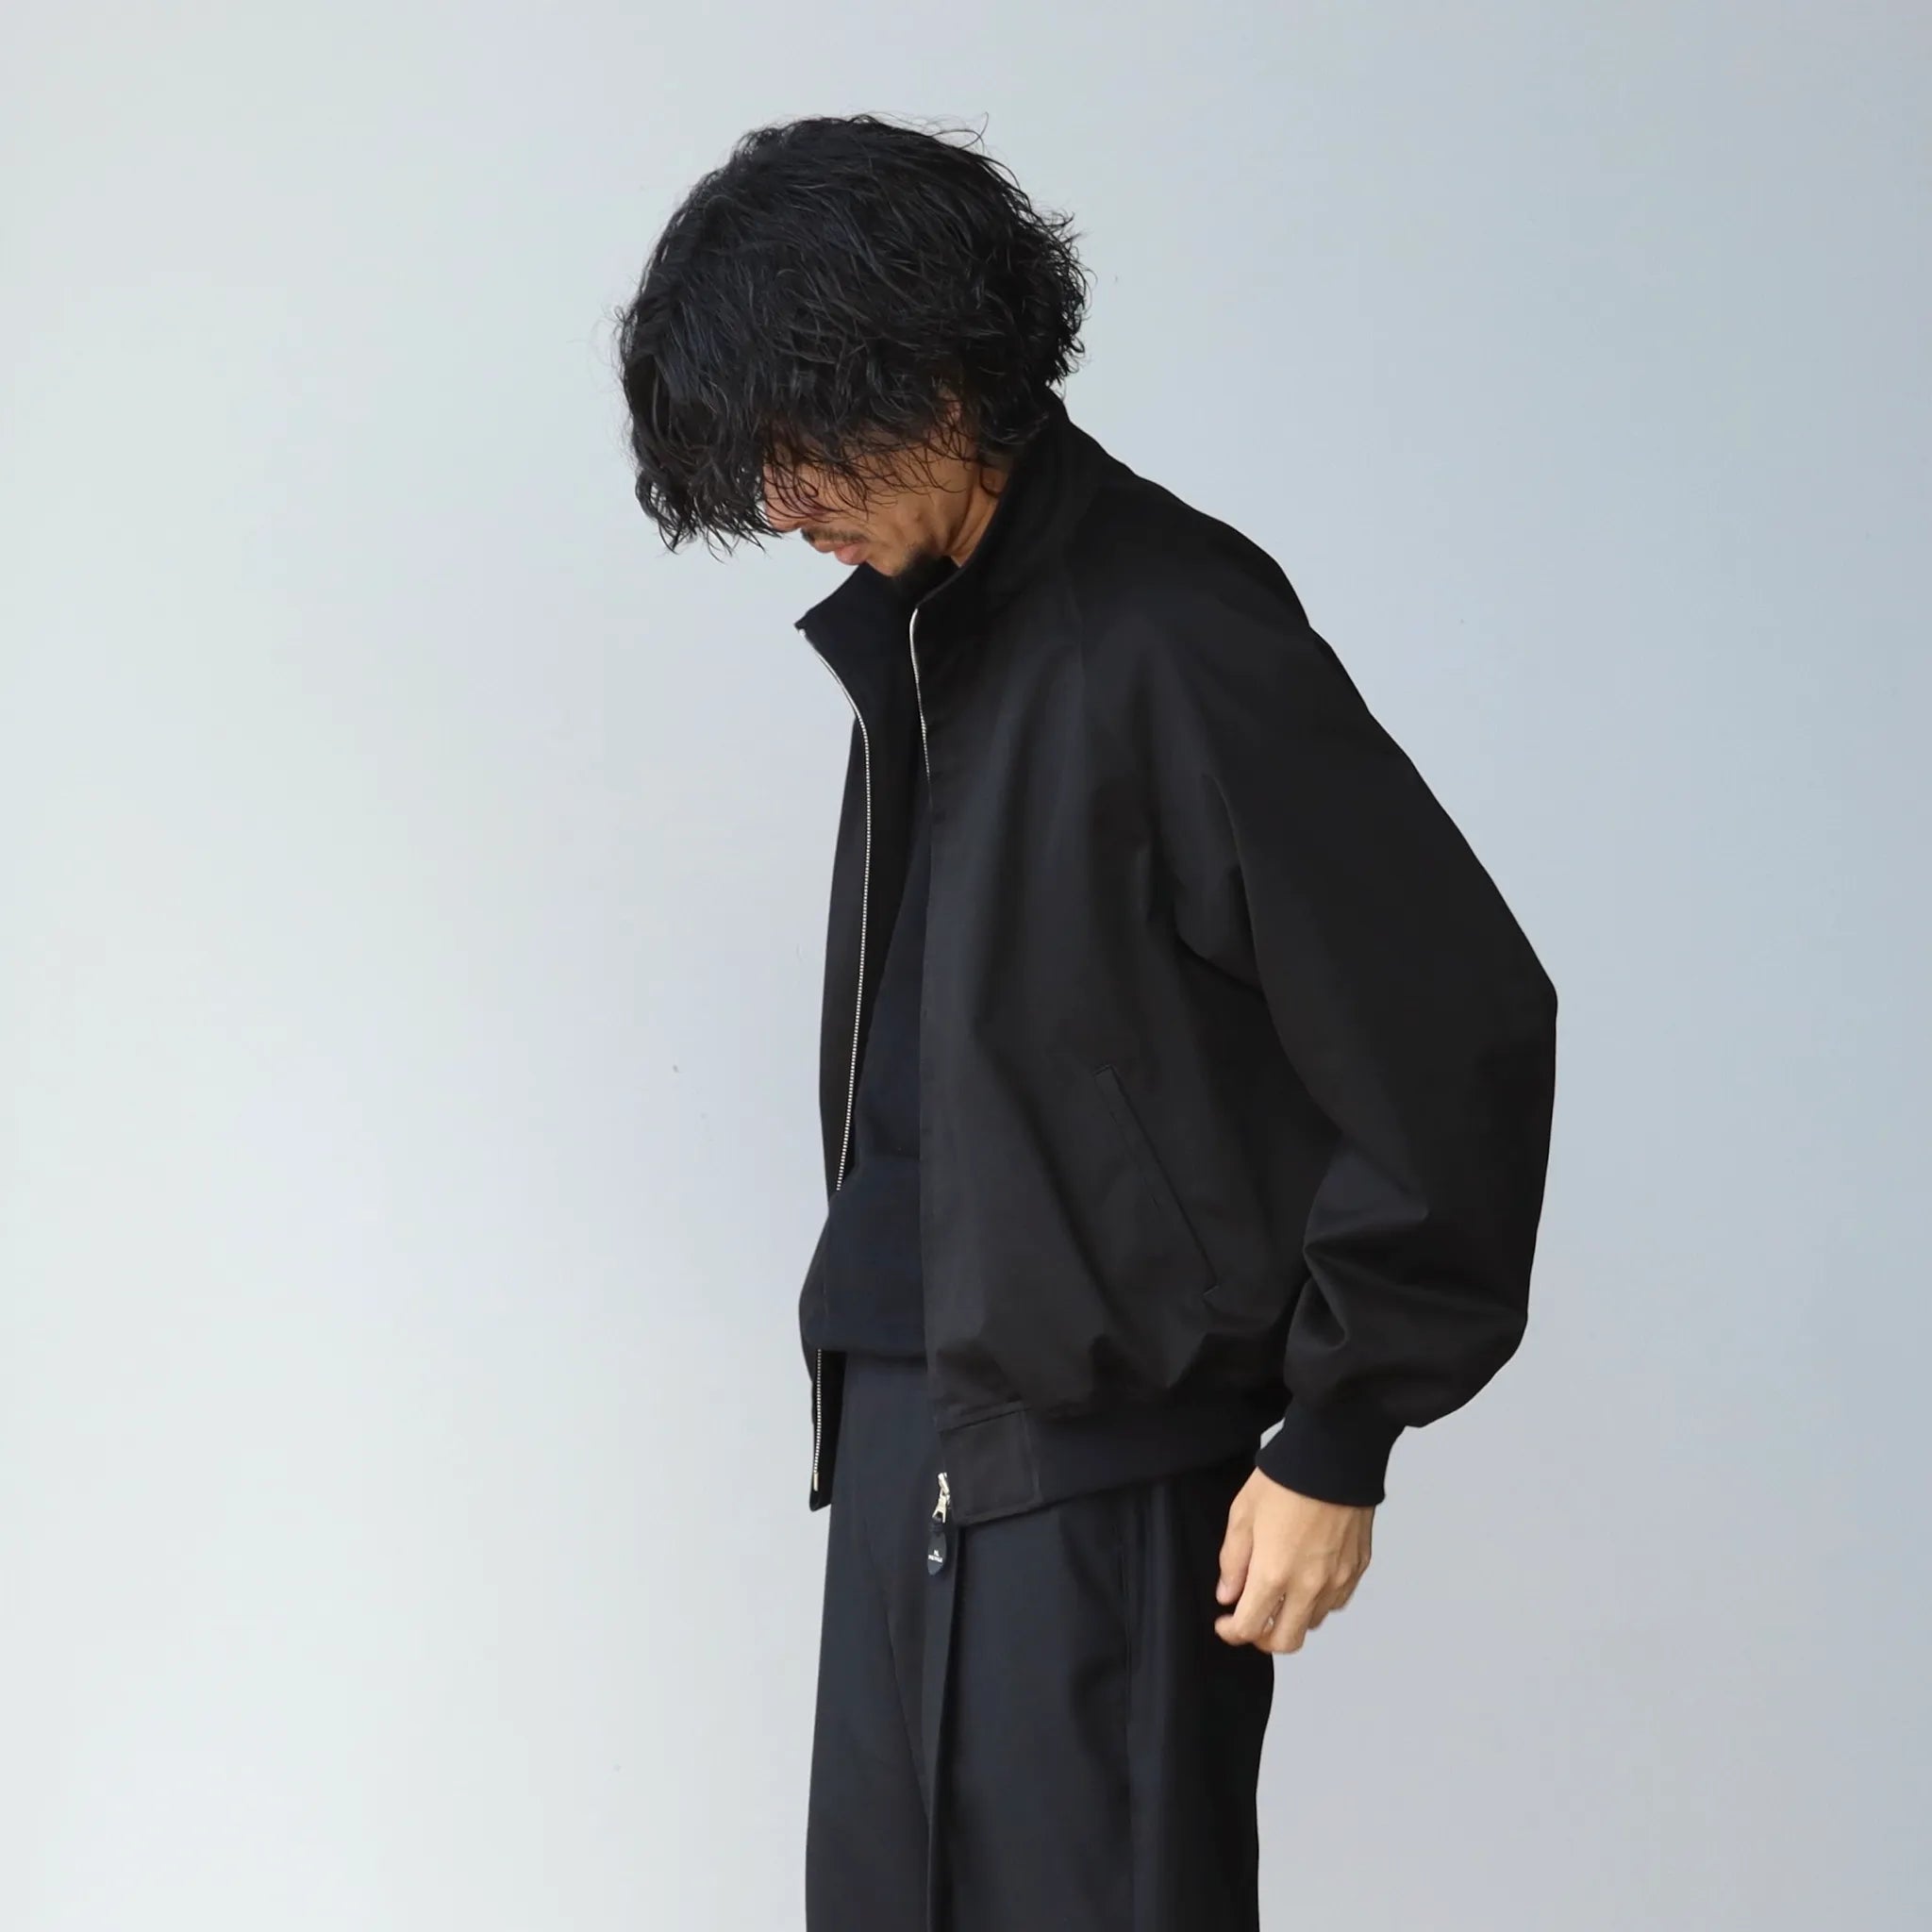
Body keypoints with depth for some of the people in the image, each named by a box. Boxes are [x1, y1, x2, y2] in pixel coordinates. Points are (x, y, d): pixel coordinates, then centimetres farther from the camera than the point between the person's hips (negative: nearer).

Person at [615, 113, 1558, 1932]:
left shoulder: (1172, 640, -17)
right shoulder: (911, 625, 11)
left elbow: (1460, 1031, -18)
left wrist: (1334, 1438, -14)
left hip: (1106, 1446, -8)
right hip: (906, 1407, 8)